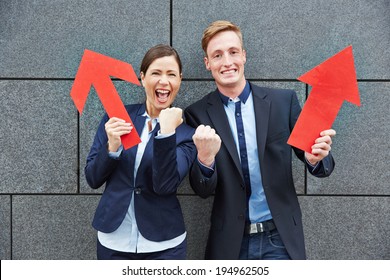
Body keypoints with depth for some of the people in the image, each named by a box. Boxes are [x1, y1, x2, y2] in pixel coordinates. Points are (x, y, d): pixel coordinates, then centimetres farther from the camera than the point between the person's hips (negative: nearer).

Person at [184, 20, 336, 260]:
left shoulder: (284, 101, -4)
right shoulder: (198, 114, -4)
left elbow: (315, 159, 2)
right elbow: (203, 190, -5)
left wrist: (315, 157, -20)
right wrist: (205, 159, -26)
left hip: (280, 238, 0)